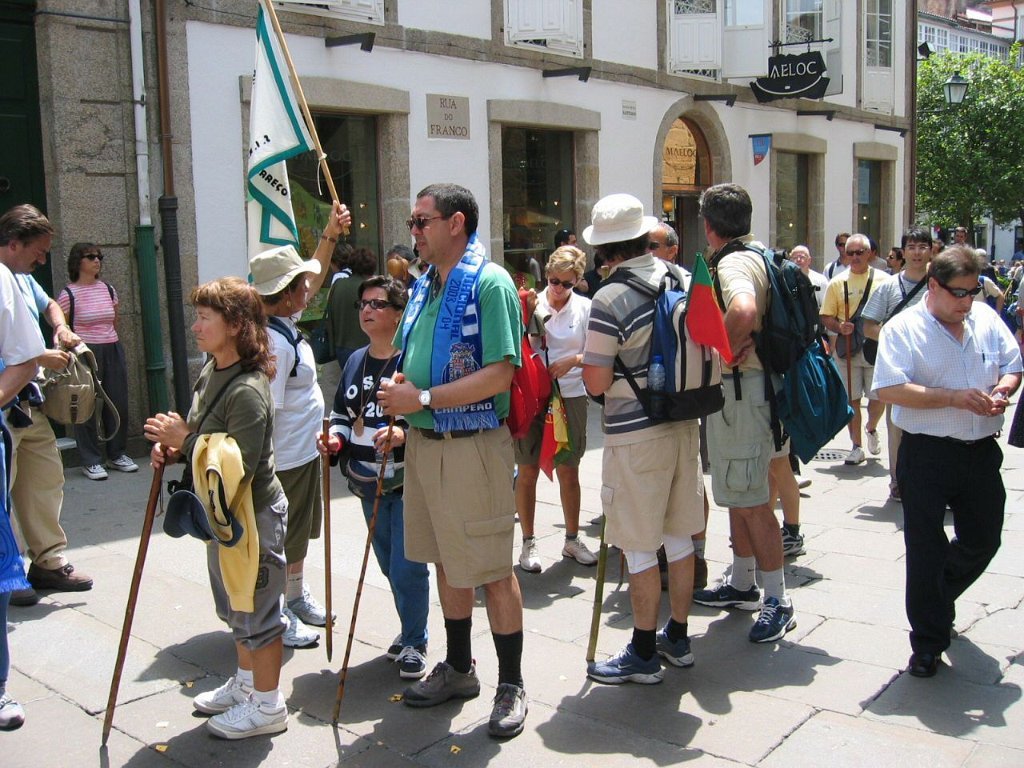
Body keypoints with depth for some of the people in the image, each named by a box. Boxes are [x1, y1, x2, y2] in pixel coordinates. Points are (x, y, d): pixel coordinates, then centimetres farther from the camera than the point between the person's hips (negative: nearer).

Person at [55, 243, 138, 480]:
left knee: (118, 404, 7)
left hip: (113, 351, 5)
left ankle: (117, 455, 20)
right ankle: (91, 461, 7)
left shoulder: (109, 290, 11)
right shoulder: (68, 294, -5)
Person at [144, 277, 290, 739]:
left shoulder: (248, 390, -26)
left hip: (252, 514, -10)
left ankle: (267, 705, 21)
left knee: (256, 607, 5)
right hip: (223, 512, 10)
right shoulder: (212, 369, 3)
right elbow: (201, 437, 17)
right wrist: (172, 447, -2)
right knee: (235, 605, 23)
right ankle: (246, 682, 42)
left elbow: (239, 467, -29)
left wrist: (185, 441, -24)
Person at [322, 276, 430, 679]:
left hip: (408, 482, -7)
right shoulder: (356, 361, 11)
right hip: (369, 483, 7)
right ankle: (410, 630, 38)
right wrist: (336, 437, 1)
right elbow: (342, 412, 20)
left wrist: (405, 433, -30)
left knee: (407, 567, -4)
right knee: (389, 565, 18)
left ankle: (414, 643, 16)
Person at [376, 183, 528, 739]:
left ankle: (511, 686, 17)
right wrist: (398, 395, 1)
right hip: (423, 442, 8)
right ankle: (459, 670, 34)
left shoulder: (489, 283, -13)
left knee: (492, 570, 2)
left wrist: (423, 398, -21)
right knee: (446, 562, 18)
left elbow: (500, 374, -22)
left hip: (473, 445, -8)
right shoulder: (425, 285, 13)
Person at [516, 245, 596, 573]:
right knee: (527, 471, 4)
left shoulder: (585, 308, 1)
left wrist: (572, 361, -18)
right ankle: (528, 543, 18)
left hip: (570, 396, 1)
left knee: (569, 472, 10)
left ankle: (572, 539, 26)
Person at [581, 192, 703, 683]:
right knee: (679, 536, 16)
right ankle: (677, 638, 30)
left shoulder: (610, 300, -17)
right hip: (684, 422, 7)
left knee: (639, 549, 3)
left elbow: (597, 382, -17)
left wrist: (586, 361, 3)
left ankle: (643, 654, 14)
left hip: (635, 435, -7)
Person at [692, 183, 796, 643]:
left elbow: (744, 310, -39)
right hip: (735, 388, 11)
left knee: (750, 499, -5)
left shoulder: (733, 263, -18)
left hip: (740, 388, -11)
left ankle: (778, 600, 4)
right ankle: (742, 584, 31)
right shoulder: (755, 256, 14)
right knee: (737, 495, 19)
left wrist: (724, 351, -23)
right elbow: (757, 314, 26)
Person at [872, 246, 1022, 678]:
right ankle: (928, 642, 14)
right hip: (927, 453, -5)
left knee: (983, 541, 16)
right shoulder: (903, 329, -8)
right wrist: (954, 397, -22)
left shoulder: (987, 319, 8)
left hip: (982, 452, 6)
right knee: (926, 549, 0)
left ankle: (939, 599, 45)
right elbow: (889, 389, -19)